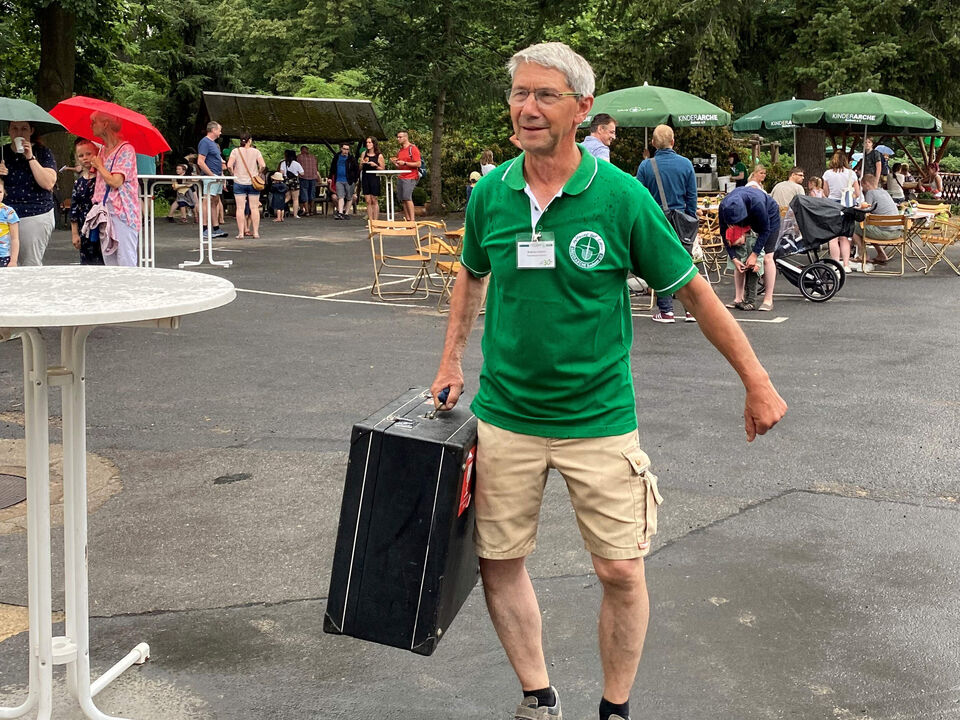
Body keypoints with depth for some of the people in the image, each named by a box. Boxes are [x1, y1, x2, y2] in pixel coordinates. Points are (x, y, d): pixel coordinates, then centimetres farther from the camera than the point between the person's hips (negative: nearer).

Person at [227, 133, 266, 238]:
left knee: (240, 208, 0)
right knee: (254, 208, 6)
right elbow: (263, 165, -11)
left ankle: (241, 232, -2)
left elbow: (229, 165, -11)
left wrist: (233, 174, 5)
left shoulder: (235, 151, -1)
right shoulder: (256, 152, -1)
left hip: (239, 182, 0)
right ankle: (256, 232, 7)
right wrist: (259, 174, 6)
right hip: (253, 182, 0)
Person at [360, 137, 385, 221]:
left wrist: (375, 165, -17)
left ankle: (375, 221, 2)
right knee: (368, 201, 3)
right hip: (365, 178, 4)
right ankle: (370, 221, 5)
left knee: (374, 201, -2)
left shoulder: (379, 155, -1)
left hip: (374, 178, -4)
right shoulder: (364, 154, 9)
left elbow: (382, 169, -1)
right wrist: (362, 163, -6)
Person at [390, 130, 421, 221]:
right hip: (400, 177, 8)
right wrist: (394, 162, 6)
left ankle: (412, 220, -16)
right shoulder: (399, 150, 18)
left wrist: (405, 163, -17)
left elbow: (418, 164, -13)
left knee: (407, 197, -17)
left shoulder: (413, 149, -6)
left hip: (410, 177, -8)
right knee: (402, 199, 4)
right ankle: (407, 220, 7)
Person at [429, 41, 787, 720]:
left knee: (622, 571, 1)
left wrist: (758, 383, 0)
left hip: (599, 417, -3)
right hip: (506, 415, 3)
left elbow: (694, 289, -3)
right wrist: (451, 363, 16)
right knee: (499, 561, 8)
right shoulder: (490, 193, -2)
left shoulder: (622, 196, -11)